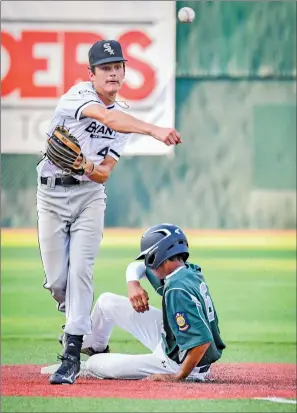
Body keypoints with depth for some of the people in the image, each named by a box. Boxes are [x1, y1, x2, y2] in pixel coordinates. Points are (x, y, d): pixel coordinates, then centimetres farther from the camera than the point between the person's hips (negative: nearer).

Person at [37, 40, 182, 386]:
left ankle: (72, 356, -12)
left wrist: (89, 168, -25)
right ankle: (80, 324, 29)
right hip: (52, 193, -2)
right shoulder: (78, 95, -12)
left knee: (80, 271, -12)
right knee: (56, 280, -2)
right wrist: (153, 130, -48)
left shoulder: (123, 116, 5)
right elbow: (107, 118, -34)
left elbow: (104, 174, 0)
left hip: (89, 195, 3)